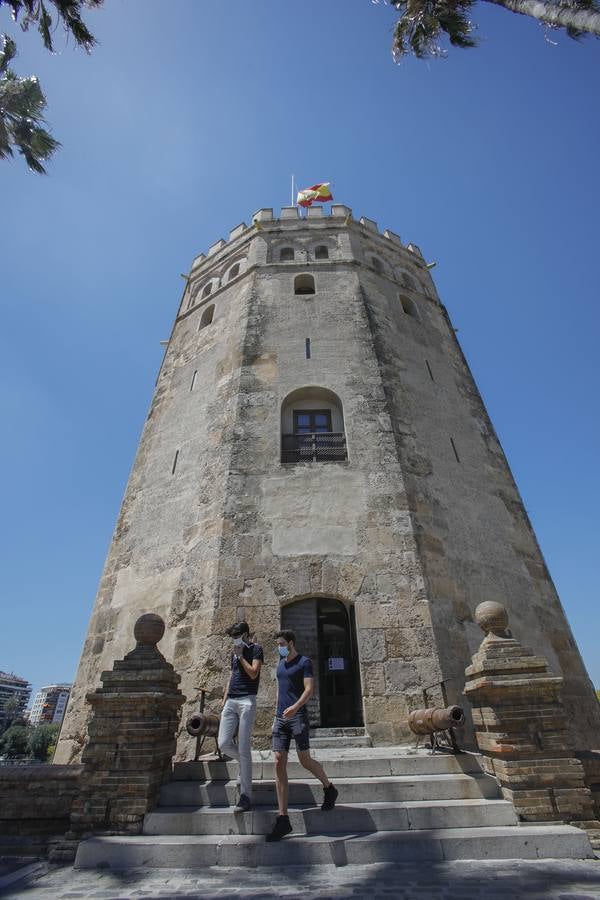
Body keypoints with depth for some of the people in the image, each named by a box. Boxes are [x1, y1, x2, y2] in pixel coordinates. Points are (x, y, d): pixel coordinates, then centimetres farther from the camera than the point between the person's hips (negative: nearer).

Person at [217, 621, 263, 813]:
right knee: (223, 744, 1)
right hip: (230, 701, 7)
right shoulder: (234, 653, 18)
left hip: (247, 701, -6)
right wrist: (224, 698, 18)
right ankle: (245, 764, 30)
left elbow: (253, 673, -13)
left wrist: (240, 656, -9)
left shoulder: (255, 649, -2)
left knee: (244, 749, -4)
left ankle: (246, 796, 7)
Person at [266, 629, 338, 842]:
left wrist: (295, 707, -28)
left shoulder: (304, 662, -5)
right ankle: (283, 819, 4)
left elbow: (309, 689, -14)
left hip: (298, 716, -6)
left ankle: (329, 789, 31)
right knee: (279, 764, -1)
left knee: (305, 760, 2)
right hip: (281, 718, 6)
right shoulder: (280, 664, 16)